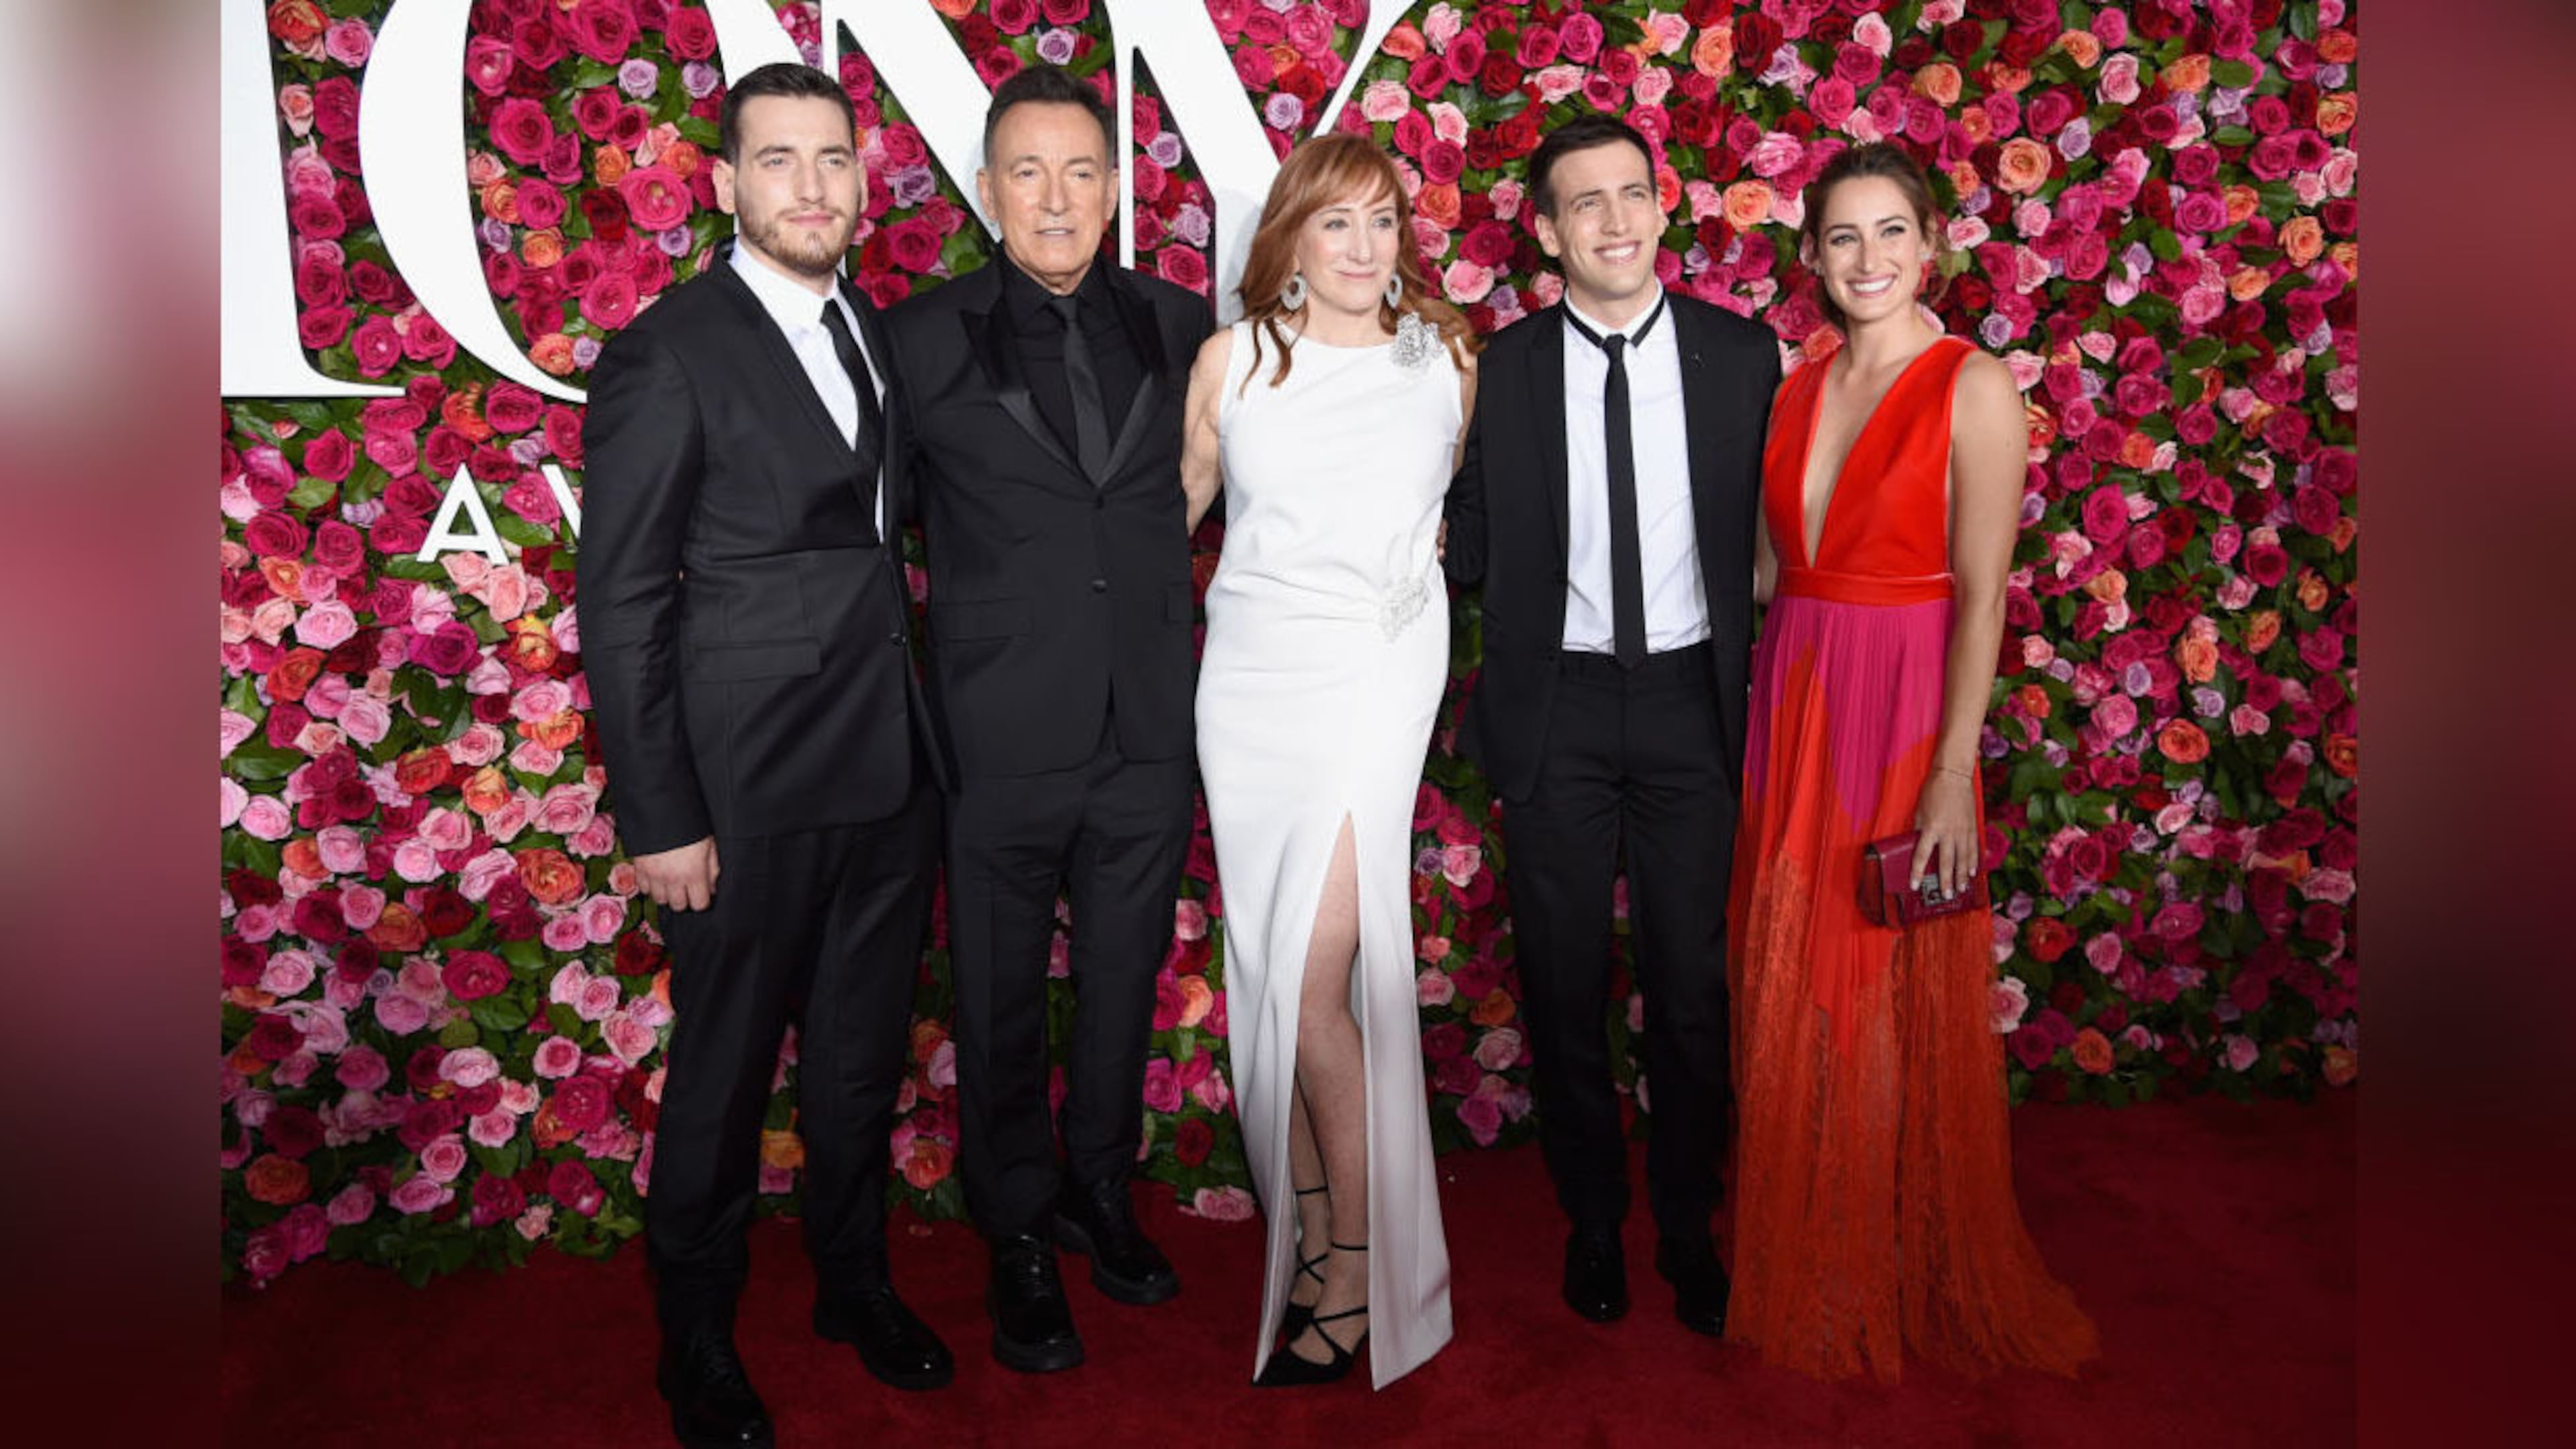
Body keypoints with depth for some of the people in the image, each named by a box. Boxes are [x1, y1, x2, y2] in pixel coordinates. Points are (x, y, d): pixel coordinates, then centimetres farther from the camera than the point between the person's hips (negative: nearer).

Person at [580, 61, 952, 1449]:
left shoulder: (877, 330, 9)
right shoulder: (664, 357, -11)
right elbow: (620, 611, -11)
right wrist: (659, 823, -13)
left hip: (891, 772, 6)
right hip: (749, 788, -5)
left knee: (862, 1056, 18)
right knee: (723, 1073, 10)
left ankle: (855, 1281, 39)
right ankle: (696, 1337, 32)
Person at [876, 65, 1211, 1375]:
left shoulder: (1178, 324, 5)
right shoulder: (923, 340, -3)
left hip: (1149, 733, 3)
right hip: (1001, 737, -2)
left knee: (1124, 983, 17)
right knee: (1001, 1004, 11)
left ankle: (1099, 1192, 39)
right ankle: (1017, 1239, 31)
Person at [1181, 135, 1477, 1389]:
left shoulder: (1446, 360, 5)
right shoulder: (1232, 358, 6)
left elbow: (1467, 504, 20)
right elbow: (1179, 505, 14)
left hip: (1375, 676, -3)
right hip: (1250, 673, 3)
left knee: (1312, 974, -10)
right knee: (1268, 969, 8)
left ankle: (1356, 1261, 6)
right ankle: (1305, 1226, 24)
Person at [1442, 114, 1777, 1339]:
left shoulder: (1742, 353, 1)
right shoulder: (1498, 369, 0)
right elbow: (1467, 551, 2)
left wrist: (1760, 686, -2)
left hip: (1691, 700, 0)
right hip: (1557, 705, 0)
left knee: (1693, 984, 8)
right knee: (1565, 984, 11)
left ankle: (1688, 1226, 29)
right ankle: (1594, 1222, 31)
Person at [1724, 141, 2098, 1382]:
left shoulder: (1973, 386, -7)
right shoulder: (1797, 387, 9)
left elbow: (1982, 594, -12)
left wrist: (1953, 772, -17)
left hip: (1903, 708, -5)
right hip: (1792, 706, 5)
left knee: (1897, 1003, 5)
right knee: (1789, 998, 12)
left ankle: (1909, 1280, 26)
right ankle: (1805, 1268, 31)